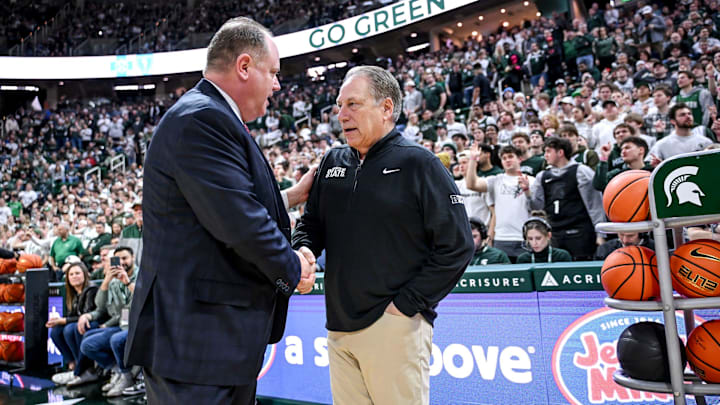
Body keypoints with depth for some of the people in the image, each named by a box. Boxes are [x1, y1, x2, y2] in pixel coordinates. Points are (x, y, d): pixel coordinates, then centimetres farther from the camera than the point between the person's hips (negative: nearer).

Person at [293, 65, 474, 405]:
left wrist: (407, 304, -12)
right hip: (339, 326, 6)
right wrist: (303, 251, -5)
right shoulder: (333, 163, 11)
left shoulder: (418, 164, -6)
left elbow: (457, 246, -9)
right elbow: (311, 223, 18)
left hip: (394, 326, -5)